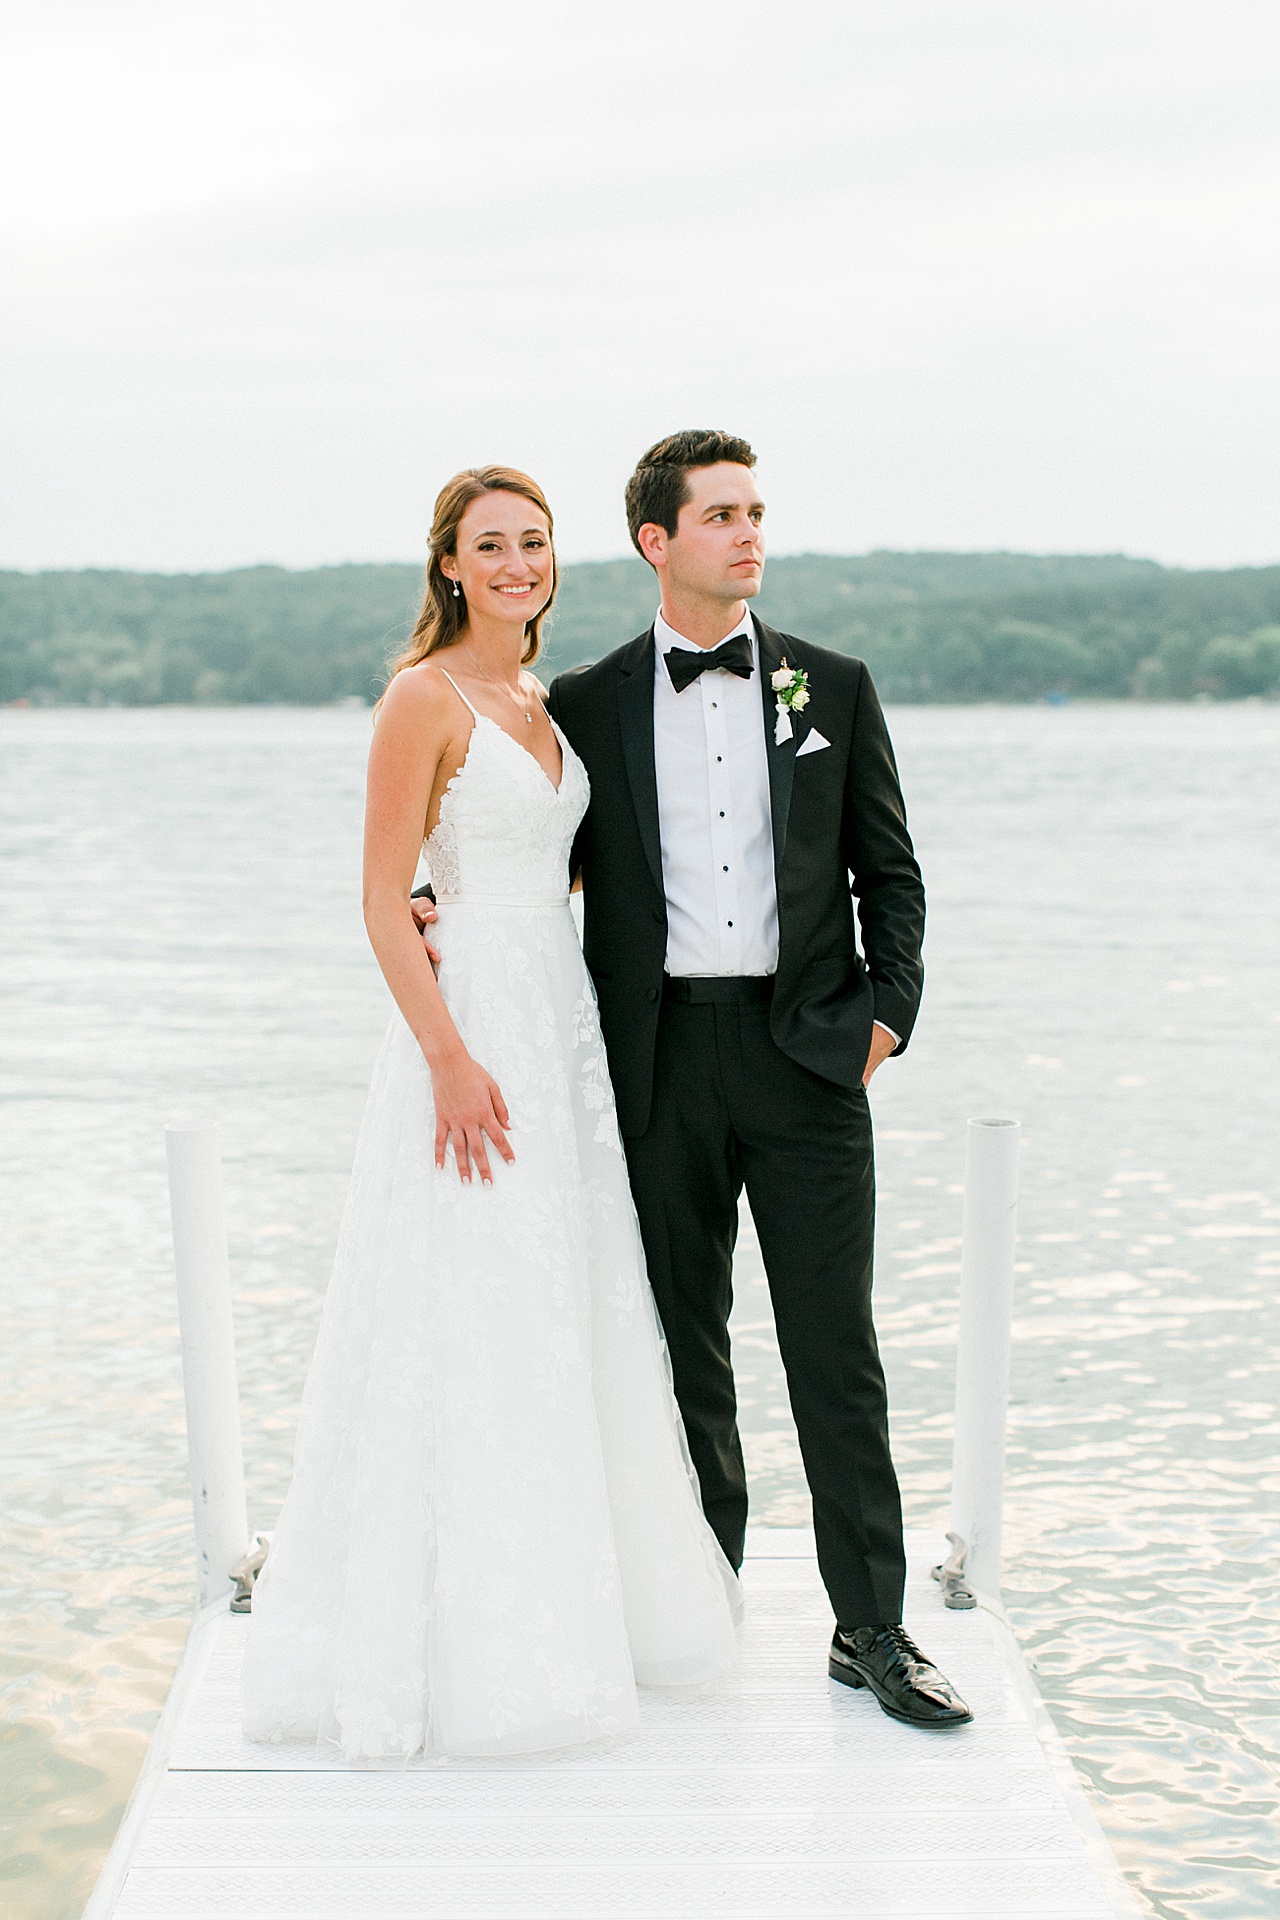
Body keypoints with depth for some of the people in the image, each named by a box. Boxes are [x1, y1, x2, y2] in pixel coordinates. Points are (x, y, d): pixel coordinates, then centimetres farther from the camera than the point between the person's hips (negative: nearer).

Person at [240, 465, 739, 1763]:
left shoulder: (544, 704, 14)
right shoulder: (425, 698, -9)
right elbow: (384, 901, -14)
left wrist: (581, 1045, 15)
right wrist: (451, 1059, -21)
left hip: (564, 1024, 8)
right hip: (471, 1022, -8)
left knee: (570, 1330, 14)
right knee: (469, 1334, -3)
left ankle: (565, 1604, 28)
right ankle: (459, 1647, 10)